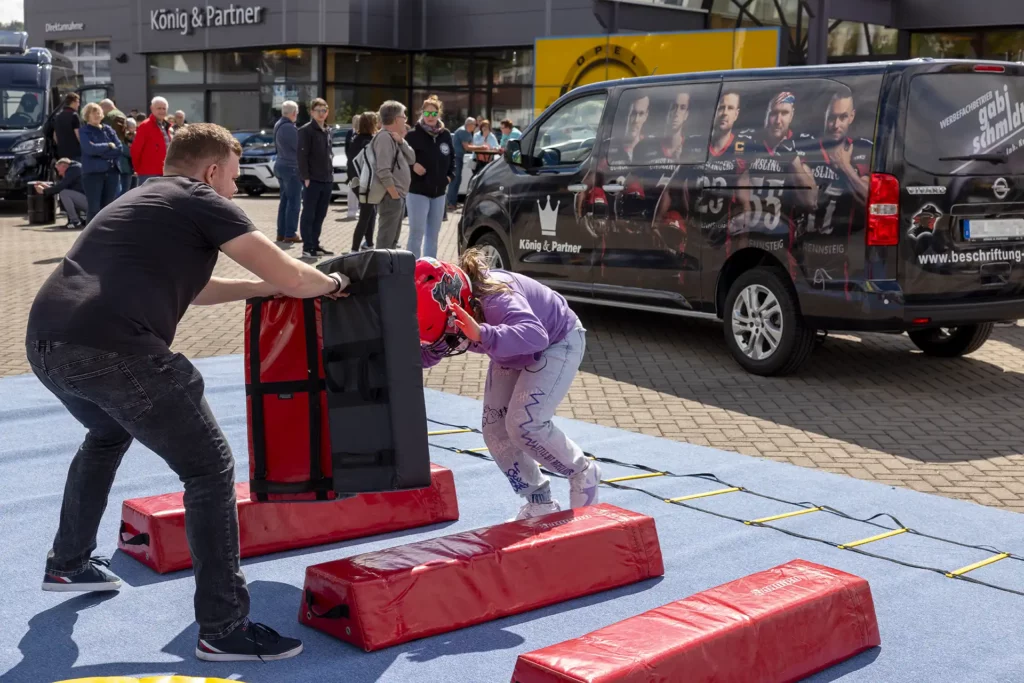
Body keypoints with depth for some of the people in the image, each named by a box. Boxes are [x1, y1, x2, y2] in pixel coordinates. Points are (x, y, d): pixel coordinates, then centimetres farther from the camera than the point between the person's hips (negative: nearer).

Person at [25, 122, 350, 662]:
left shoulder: (142, 201, 32)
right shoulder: (202, 201, 8)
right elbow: (290, 277, 3)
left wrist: (263, 288, 45)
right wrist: (332, 282, 24)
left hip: (45, 340, 9)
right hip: (112, 348, -9)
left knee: (108, 435, 38)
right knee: (210, 468, 2)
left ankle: (68, 563, 49)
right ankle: (223, 628, 2)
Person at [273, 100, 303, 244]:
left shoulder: (278, 125, 9)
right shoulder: (290, 128, -21)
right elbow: (300, 148, -16)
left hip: (280, 165, 9)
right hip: (291, 167, -9)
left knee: (285, 200, 14)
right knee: (294, 201, -3)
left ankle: (281, 233, 16)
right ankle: (290, 234, -2)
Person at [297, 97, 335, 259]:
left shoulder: (327, 131, 15)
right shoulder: (306, 130, -7)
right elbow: (302, 156, -11)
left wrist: (331, 173, 13)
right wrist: (306, 177, -16)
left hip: (327, 180, 7)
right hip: (312, 180, -7)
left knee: (320, 215, 11)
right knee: (308, 215, -3)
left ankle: (315, 245, 18)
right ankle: (307, 247, -1)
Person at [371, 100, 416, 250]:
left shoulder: (395, 138, 16)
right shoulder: (385, 138, -15)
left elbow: (411, 159, 11)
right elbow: (383, 171, -23)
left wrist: (401, 141, -3)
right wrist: (394, 194, -21)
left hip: (399, 196, 10)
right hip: (391, 196, -10)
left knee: (393, 240, 16)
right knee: (385, 241, -9)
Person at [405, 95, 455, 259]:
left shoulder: (445, 135, 5)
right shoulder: (413, 135, -10)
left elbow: (452, 158, 19)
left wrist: (450, 175, 7)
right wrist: (412, 166, -21)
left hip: (439, 191, 6)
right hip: (418, 191, -6)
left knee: (433, 234, 15)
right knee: (417, 233, -7)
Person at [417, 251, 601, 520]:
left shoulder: (494, 297, -41)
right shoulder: (444, 308, -19)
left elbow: (534, 335, -57)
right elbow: (427, 356, -10)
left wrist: (482, 335, -71)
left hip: (557, 342, -8)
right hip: (511, 354, 8)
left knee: (524, 423, -23)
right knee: (495, 430, -1)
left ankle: (583, 474, 3)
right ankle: (540, 504, 15)